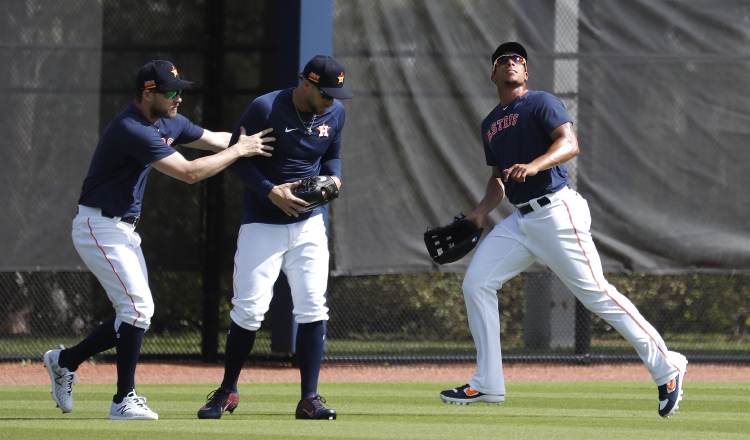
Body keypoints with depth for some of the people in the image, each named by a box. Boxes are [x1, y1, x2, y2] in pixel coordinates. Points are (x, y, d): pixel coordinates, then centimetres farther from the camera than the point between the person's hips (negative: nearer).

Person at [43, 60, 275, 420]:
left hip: (124, 230, 10)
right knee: (138, 308, -15)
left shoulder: (168, 123, 6)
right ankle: (124, 401, -8)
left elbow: (213, 139, 16)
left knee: (134, 314, 9)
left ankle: (65, 362, 24)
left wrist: (252, 142, 0)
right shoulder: (132, 130, -25)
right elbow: (189, 172, -26)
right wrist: (239, 151, -18)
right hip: (99, 227, -10)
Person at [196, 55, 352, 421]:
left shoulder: (334, 114, 1)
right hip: (262, 223, -4)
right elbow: (236, 158, -9)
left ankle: (309, 398, -1)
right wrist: (271, 191, -21)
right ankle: (227, 391, 13)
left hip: (309, 225, 4)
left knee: (313, 308, -5)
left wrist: (334, 178, -6)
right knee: (249, 309, -5)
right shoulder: (265, 109, -15)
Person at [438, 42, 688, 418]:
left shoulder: (541, 104, -3)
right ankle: (487, 384, 6)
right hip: (520, 221, 8)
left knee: (596, 294, -12)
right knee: (476, 284, 0)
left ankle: (666, 367, -6)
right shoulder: (491, 124, 20)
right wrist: (480, 212, 13)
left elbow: (569, 144, -18)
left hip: (557, 213, -8)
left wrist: (534, 165, -34)